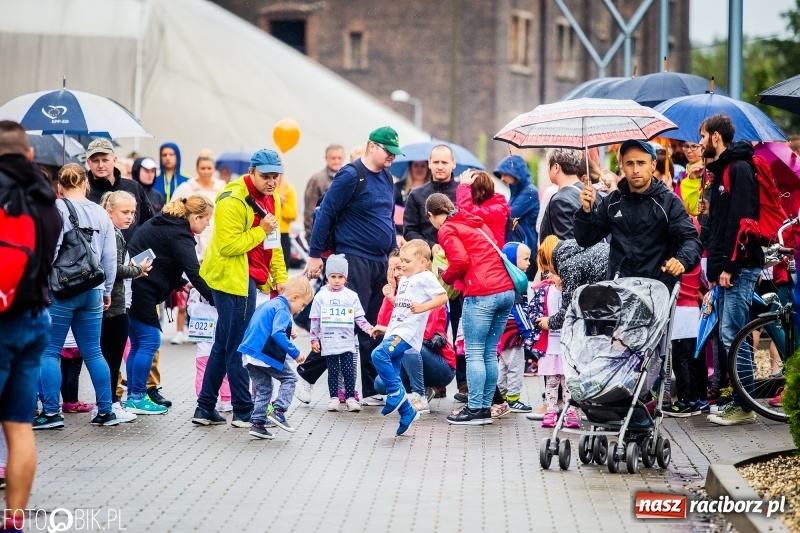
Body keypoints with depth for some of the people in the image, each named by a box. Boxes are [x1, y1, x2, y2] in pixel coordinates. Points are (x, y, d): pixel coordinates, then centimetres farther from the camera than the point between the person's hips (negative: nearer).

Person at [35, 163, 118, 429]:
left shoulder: (55, 209, -8)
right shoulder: (100, 213, 8)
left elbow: (49, 249, -14)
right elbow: (110, 257, 10)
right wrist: (106, 290, 19)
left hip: (61, 290, -5)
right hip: (92, 291, 5)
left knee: (50, 351, 1)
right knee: (93, 352, 11)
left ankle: (51, 412, -3)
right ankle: (105, 411, 11)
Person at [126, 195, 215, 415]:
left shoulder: (166, 224, 16)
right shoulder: (179, 236, -14)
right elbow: (195, 273, -20)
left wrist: (180, 283, 13)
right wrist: (216, 300, -19)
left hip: (131, 287, 10)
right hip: (140, 289, -10)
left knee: (138, 343, 13)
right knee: (149, 342, -4)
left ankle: (133, 396, 16)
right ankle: (137, 398, 0)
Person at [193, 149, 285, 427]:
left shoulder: (271, 200, 14)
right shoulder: (233, 200, -16)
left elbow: (273, 243, 22)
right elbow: (228, 245, -22)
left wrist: (280, 277, 12)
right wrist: (261, 230, -19)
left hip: (250, 279, 10)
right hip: (233, 277, -10)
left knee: (224, 345, 13)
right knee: (238, 347, -5)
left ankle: (205, 409, 19)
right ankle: (243, 412, 1)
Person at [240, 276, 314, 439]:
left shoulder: (267, 305, 20)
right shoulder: (282, 310, -11)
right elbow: (278, 334, -24)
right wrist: (295, 353, -21)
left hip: (249, 355, 9)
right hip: (266, 355, -9)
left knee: (263, 389, 15)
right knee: (289, 378, 7)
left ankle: (258, 423, 11)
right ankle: (278, 411, -6)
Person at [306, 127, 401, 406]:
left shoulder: (386, 178, 15)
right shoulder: (351, 175, -10)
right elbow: (325, 213, -10)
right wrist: (315, 254, -11)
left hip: (381, 262, 8)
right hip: (355, 260, -8)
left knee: (374, 328, 9)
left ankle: (370, 390, 13)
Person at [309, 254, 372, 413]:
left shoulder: (351, 296, 4)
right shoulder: (321, 297, 2)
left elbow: (359, 317, 7)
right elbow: (314, 320, 5)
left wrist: (368, 328, -8)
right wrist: (314, 339, 3)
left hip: (347, 341, 1)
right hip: (329, 342, -1)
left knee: (349, 370, 1)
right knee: (333, 371, 5)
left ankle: (350, 398, 8)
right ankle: (334, 398, 12)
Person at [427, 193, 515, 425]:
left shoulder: (447, 229, 1)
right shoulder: (476, 223, 25)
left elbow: (460, 260, -12)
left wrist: (446, 278, 6)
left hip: (481, 295, -7)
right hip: (506, 290, 8)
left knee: (474, 353, -3)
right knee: (490, 353, 11)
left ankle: (475, 410, -4)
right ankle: (486, 407, 12)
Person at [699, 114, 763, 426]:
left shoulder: (739, 169, -10)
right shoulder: (718, 172, 20)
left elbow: (741, 219, -19)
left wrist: (729, 266, -22)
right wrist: (713, 269, 19)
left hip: (740, 268, -10)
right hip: (725, 269, 10)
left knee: (732, 335, -11)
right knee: (728, 336, 10)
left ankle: (744, 407, -8)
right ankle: (738, 398, 14)